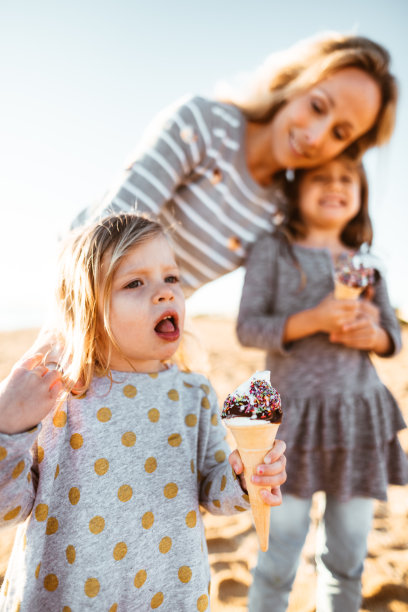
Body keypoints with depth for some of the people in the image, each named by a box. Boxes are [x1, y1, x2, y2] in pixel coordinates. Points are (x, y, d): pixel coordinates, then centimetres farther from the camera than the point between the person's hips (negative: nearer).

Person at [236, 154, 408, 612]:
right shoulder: (273, 251, -2)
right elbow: (248, 328, -7)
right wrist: (313, 320, -20)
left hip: (360, 415, 4)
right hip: (296, 413, -4)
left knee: (347, 559, 15)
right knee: (278, 560, 4)